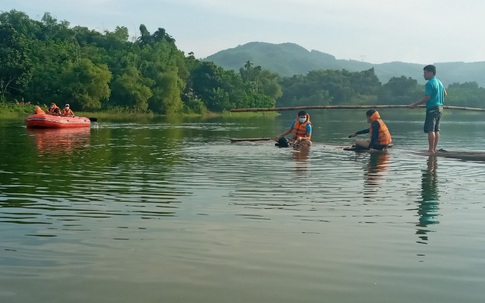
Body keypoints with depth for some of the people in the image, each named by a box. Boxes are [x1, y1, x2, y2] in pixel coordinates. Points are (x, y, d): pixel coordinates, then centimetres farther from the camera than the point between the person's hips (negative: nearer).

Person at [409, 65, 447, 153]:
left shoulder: (429, 84, -14)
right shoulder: (439, 82, 14)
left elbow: (426, 98, -19)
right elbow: (445, 94, 23)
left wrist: (415, 104, -14)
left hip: (432, 108, -10)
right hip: (440, 107, 10)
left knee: (430, 129, -9)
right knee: (436, 129, 11)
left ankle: (431, 149, -10)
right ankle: (434, 149, 13)